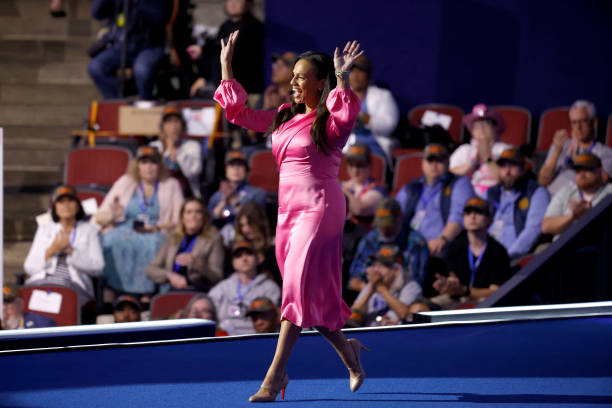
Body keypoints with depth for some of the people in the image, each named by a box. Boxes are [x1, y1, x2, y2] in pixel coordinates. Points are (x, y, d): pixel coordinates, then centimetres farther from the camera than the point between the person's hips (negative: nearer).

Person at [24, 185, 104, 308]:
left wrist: (71, 251, -7)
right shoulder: (44, 229, 24)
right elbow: (29, 268, 13)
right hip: (42, 280, 2)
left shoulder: (89, 230, 18)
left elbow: (98, 268, 3)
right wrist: (51, 250, -3)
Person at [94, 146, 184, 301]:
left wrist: (157, 227, -11)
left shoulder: (171, 185, 16)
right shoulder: (125, 182, 17)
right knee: (118, 242, -37)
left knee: (152, 243, -39)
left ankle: (147, 293, -37)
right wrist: (111, 215, -11)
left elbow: (178, 221, 7)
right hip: (122, 231, 1)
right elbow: (99, 218, 13)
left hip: (157, 234, -1)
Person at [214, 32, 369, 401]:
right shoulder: (284, 118, 13)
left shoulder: (330, 122, -7)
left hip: (319, 207, -8)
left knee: (299, 287, -12)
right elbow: (238, 112, 18)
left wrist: (342, 77, -38)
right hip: (289, 209, 8)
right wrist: (226, 65, 17)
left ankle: (274, 378, -15)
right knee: (313, 294, 12)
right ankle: (348, 352, 31)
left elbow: (345, 115, -32)